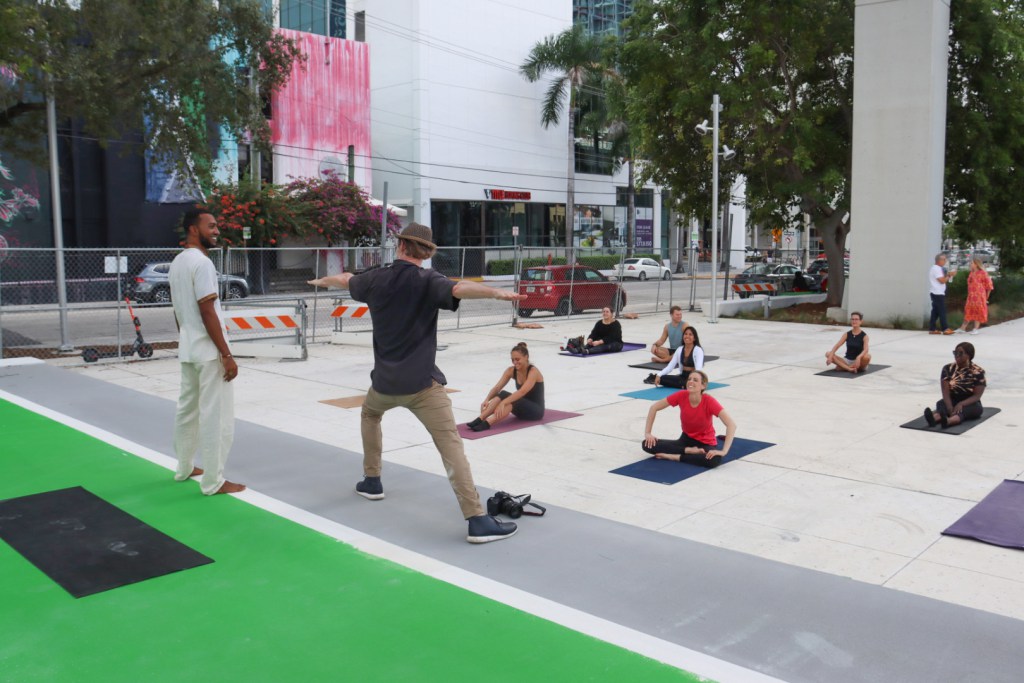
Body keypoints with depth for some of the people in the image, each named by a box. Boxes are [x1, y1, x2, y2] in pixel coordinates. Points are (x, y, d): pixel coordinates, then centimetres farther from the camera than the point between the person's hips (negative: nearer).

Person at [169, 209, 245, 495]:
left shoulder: (177, 263, 13)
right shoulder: (201, 262, -17)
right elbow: (207, 312, -21)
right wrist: (226, 355, -20)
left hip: (187, 349, 10)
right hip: (208, 351, -10)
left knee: (187, 409, 19)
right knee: (216, 416, -5)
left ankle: (184, 468, 31)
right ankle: (213, 482, 0)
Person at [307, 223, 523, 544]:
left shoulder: (376, 278, 7)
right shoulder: (427, 281, -6)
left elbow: (344, 280, 30)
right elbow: (460, 289, -29)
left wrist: (321, 281, 50)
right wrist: (497, 292, -39)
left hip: (385, 381, 5)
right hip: (421, 383, -5)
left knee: (370, 414, 37)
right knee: (450, 443, -10)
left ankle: (372, 481, 42)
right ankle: (478, 520, -19)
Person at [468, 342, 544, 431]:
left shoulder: (533, 371, -20)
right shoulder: (511, 371, -1)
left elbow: (522, 391, -36)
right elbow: (497, 388, -12)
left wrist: (503, 403, -48)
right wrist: (487, 400, -32)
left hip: (536, 410, -6)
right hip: (521, 408, 6)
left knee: (512, 401, -36)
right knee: (503, 394, -25)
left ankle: (487, 424, -53)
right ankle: (479, 420, -39)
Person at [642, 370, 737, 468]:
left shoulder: (709, 401, -24)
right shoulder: (681, 396, -16)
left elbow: (731, 425, -28)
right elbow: (654, 408, -6)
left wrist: (723, 451, -36)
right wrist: (647, 433, -12)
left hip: (706, 443, -3)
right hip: (686, 439, 3)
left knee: (715, 460, -40)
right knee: (648, 444, -16)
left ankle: (675, 456, -22)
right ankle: (690, 450, -15)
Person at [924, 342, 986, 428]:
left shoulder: (978, 372, -7)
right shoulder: (948, 369, -2)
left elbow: (977, 395, -12)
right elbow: (945, 392, -11)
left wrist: (961, 404, -30)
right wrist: (950, 408, -30)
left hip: (970, 404, -2)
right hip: (952, 401, 2)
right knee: (941, 404, -30)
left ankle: (949, 420, -69)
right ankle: (934, 417, -68)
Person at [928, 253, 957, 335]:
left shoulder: (936, 268, 19)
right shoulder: (937, 269, -13)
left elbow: (942, 279, 18)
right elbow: (942, 281, -17)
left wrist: (948, 275, 5)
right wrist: (950, 275, -7)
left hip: (935, 293, 10)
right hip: (938, 293, -10)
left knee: (935, 311, 9)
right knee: (942, 311, -8)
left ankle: (932, 329, 10)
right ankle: (945, 329, -8)